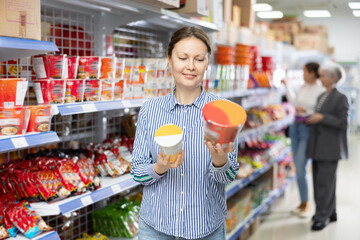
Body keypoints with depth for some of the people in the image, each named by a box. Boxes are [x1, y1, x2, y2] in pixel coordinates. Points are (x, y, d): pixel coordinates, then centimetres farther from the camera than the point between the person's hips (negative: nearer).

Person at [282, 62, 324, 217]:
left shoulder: (321, 91, -12)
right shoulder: (303, 87, 9)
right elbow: (294, 101, 23)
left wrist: (306, 110, -18)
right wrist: (286, 84, 25)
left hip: (309, 129, -7)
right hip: (296, 127, 7)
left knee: (300, 168, -9)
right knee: (298, 168, 10)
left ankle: (306, 204, 7)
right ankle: (302, 203, 22)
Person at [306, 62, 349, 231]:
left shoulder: (341, 98, -9)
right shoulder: (321, 97, 15)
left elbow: (343, 123, -14)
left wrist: (322, 118, -18)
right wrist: (310, 119, 5)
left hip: (330, 147, -8)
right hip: (317, 146, 8)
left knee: (325, 182, -7)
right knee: (319, 180, 13)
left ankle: (322, 217, 0)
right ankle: (330, 213, 25)